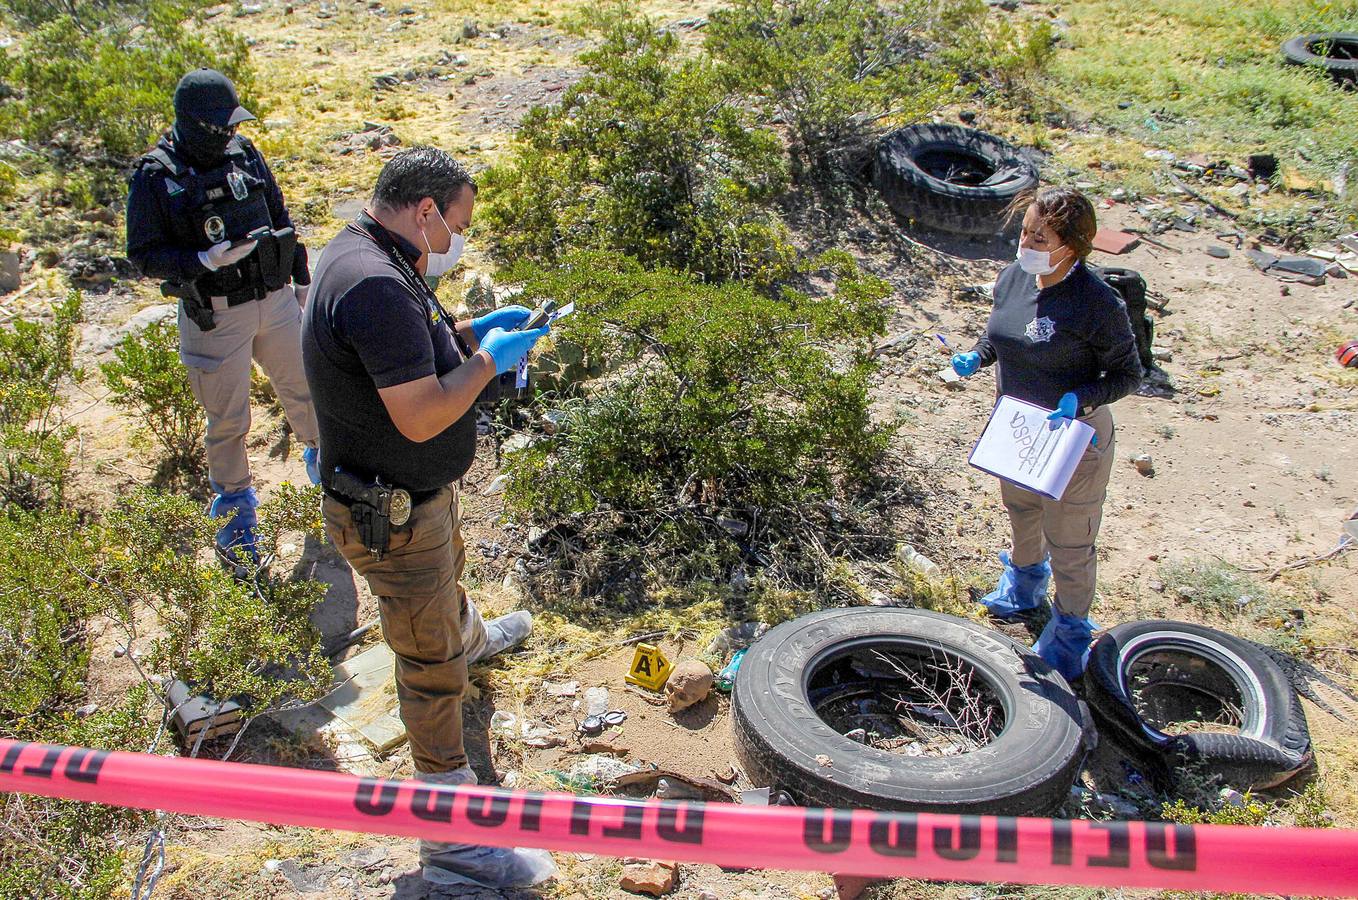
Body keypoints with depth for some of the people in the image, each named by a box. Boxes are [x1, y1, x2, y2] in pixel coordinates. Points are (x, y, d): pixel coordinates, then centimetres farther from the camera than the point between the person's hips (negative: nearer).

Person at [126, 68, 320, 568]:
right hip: (215, 316, -4)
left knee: (303, 389, 18)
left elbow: (281, 220, 13)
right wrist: (205, 261, -25)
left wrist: (302, 280, 14)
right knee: (227, 420, 8)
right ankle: (234, 513, 27)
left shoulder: (244, 155, 2)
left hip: (275, 300, 4)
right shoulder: (155, 178, -12)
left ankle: (321, 458, 46)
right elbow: (143, 254, -11)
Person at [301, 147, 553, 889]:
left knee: (448, 568, 39)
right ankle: (453, 839, 14)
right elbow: (421, 416, -35)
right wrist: (488, 359, -20)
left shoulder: (364, 258, 2)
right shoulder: (376, 285, -33)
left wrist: (468, 331, 5)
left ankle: (471, 636, 72)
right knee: (431, 668, 0)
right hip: (391, 517, -10)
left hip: (420, 493, 10)